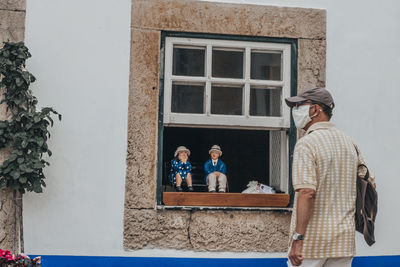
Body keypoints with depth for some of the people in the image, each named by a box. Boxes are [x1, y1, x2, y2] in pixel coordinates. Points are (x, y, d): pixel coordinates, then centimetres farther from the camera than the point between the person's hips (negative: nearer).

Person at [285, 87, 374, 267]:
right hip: (344, 240, 7)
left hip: (313, 239, -7)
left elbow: (307, 193, -22)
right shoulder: (348, 142, 12)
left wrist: (298, 239, -22)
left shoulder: (307, 144, -12)